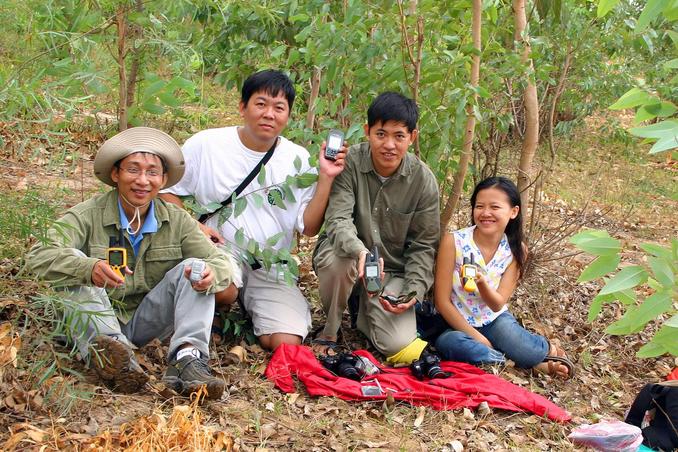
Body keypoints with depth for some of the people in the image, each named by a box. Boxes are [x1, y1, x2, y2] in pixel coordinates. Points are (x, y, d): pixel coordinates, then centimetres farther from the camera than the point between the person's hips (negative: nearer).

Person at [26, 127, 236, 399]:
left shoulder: (177, 221, -1)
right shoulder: (89, 215, -12)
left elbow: (221, 262, -6)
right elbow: (39, 256, -26)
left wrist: (210, 274, -33)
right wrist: (89, 268, -47)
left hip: (147, 323, 3)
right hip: (97, 319, -2)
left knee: (192, 269, -16)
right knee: (75, 260, -26)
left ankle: (188, 356, -36)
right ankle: (105, 350, -47)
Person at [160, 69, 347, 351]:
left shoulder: (298, 160, 1)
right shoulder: (205, 145, -4)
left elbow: (309, 227, -2)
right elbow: (166, 190, 3)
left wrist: (326, 178, -14)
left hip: (272, 270, 2)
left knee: (287, 344, -15)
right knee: (222, 291, -37)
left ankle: (249, 309, 18)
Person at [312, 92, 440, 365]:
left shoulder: (424, 180, -10)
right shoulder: (349, 163, -17)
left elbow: (424, 245, -3)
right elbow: (337, 220, -26)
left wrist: (414, 291, -17)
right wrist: (361, 252, -47)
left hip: (393, 269, 2)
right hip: (346, 252, -2)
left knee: (399, 347, -17)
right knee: (338, 260, -39)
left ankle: (364, 309, 20)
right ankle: (330, 329, -8)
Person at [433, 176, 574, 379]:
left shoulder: (516, 250, -8)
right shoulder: (453, 241, -16)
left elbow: (497, 304, -12)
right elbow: (442, 301, -12)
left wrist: (481, 282, -33)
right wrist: (476, 337, -15)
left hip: (494, 320, 1)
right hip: (457, 323, -1)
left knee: (521, 346, -31)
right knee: (447, 342, -36)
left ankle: (547, 349, 7)